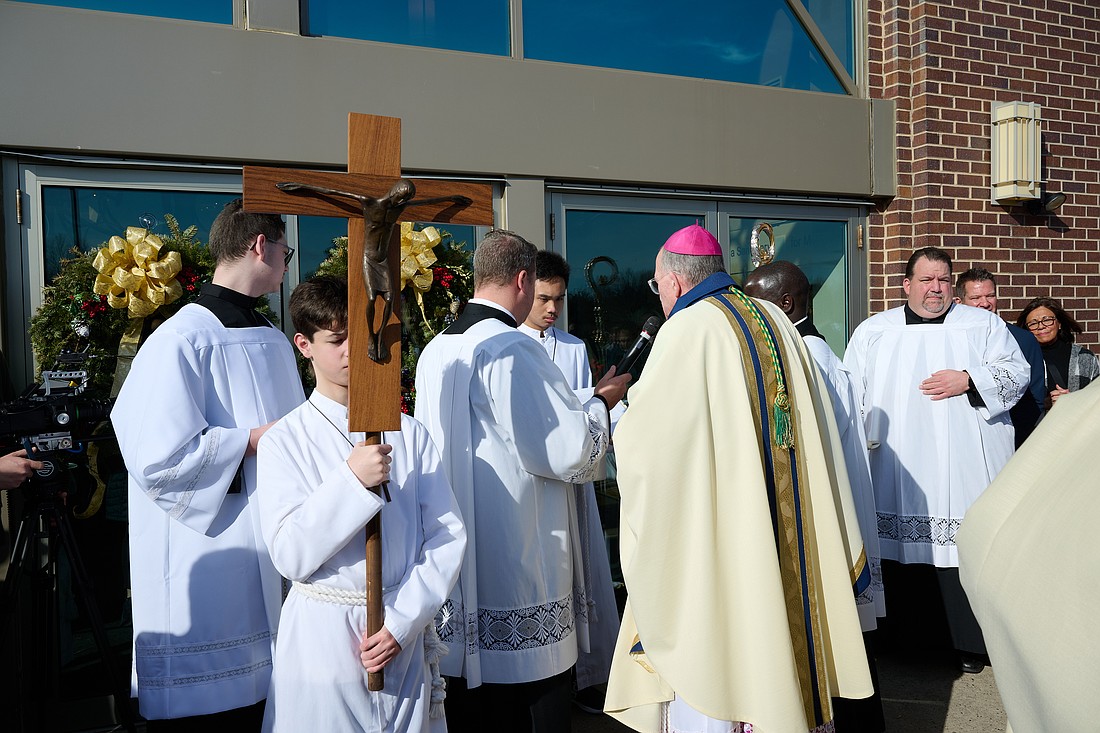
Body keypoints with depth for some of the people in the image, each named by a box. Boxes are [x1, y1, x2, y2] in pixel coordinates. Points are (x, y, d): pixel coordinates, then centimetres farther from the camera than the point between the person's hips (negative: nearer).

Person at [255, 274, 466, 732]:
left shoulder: (410, 434, 2)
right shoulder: (284, 441, -4)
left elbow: (448, 536, -2)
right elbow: (290, 556, -12)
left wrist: (402, 623, -10)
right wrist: (351, 480, -21)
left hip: (403, 642, 2)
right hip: (322, 638, -2)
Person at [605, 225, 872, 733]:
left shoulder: (687, 329, -13)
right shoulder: (776, 321, 8)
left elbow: (642, 436, -12)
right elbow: (814, 424, 12)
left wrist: (621, 411, 9)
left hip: (714, 531, -7)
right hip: (783, 536, 7)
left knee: (705, 657, 3)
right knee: (768, 645, 17)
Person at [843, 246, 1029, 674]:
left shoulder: (983, 325, 11)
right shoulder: (873, 331, 13)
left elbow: (1017, 372, 4)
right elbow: (851, 391, 12)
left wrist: (968, 380, -11)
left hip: (965, 470, -1)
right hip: (896, 471, 1)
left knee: (965, 552, -3)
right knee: (903, 546, 3)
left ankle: (970, 643, 8)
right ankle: (904, 635, 16)